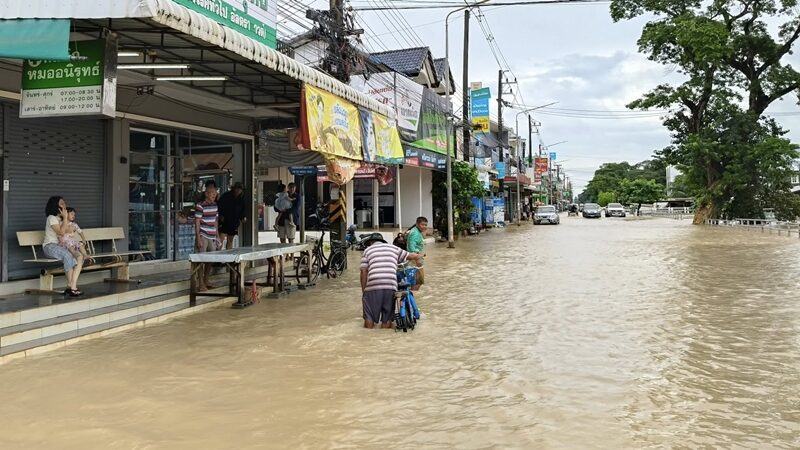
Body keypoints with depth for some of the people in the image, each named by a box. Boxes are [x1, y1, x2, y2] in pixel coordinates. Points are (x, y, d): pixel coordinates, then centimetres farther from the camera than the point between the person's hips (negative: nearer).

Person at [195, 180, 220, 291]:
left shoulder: (215, 206, 12)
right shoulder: (200, 206, -10)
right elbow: (197, 223, -11)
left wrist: (217, 236, 18)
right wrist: (198, 239, -15)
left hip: (212, 237, 7)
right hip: (203, 236, -7)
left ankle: (206, 280, 24)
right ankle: (200, 283, 2)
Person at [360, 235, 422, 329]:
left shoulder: (367, 250, 17)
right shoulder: (393, 248, 24)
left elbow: (363, 272, 8)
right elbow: (413, 256, 24)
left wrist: (363, 292, 11)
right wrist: (418, 256, 48)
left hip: (373, 287, -2)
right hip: (391, 286, 2)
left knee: (369, 317, 9)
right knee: (387, 319, 13)